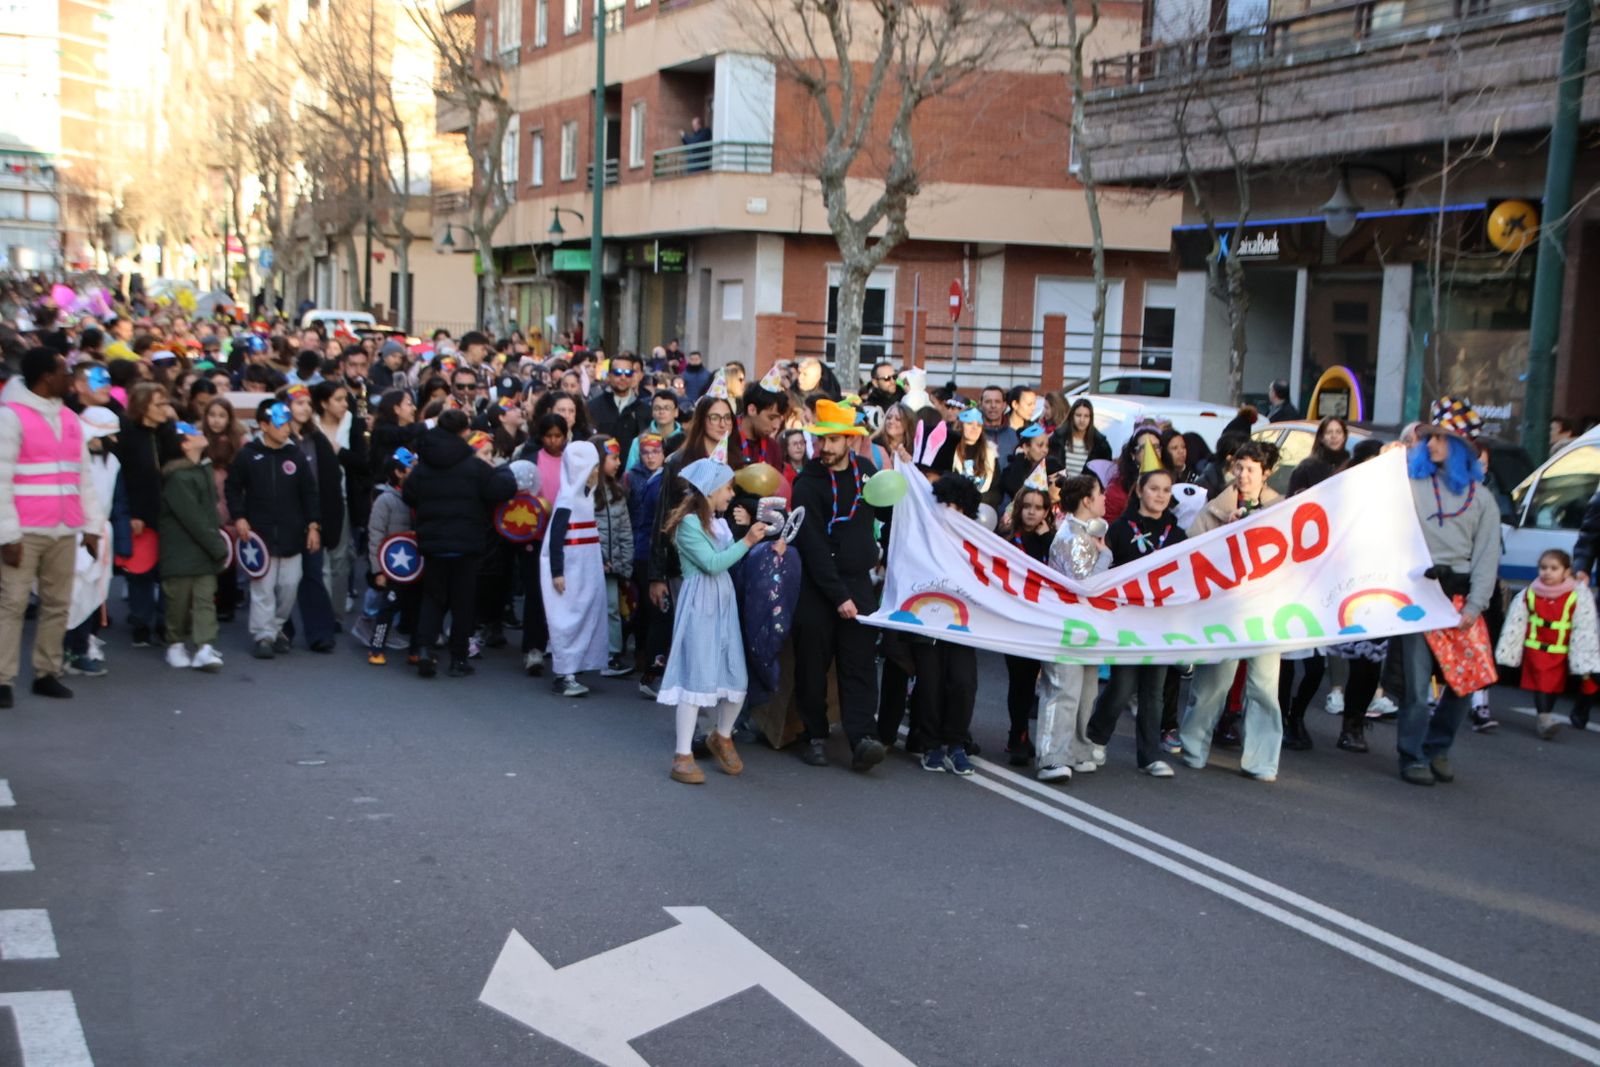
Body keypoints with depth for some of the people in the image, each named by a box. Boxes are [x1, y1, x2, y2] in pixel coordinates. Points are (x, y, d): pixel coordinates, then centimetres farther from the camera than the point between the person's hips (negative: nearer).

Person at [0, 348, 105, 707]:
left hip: (64, 531, 7)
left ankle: (47, 673, 17)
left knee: (58, 604, 9)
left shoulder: (69, 418, 16)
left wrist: (92, 525, 10)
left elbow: (84, 475, 17)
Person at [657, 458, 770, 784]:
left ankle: (722, 736, 30)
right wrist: (747, 541, -16)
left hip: (725, 603, 8)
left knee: (738, 679, 5)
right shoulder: (688, 522, -10)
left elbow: (731, 560, 12)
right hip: (700, 605, -7)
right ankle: (682, 756, 0)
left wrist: (768, 548, 2)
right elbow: (712, 563, -17)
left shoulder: (718, 521, 16)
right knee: (698, 677, -7)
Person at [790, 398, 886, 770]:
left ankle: (863, 738, -12)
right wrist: (838, 597, -15)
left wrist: (875, 552, 13)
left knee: (860, 663, -5)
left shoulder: (867, 470, 7)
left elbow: (884, 510, 26)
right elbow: (813, 547, -12)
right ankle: (816, 737, 13)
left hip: (858, 582, 3)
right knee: (813, 666, 1)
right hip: (816, 586, -3)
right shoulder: (808, 484, -7)